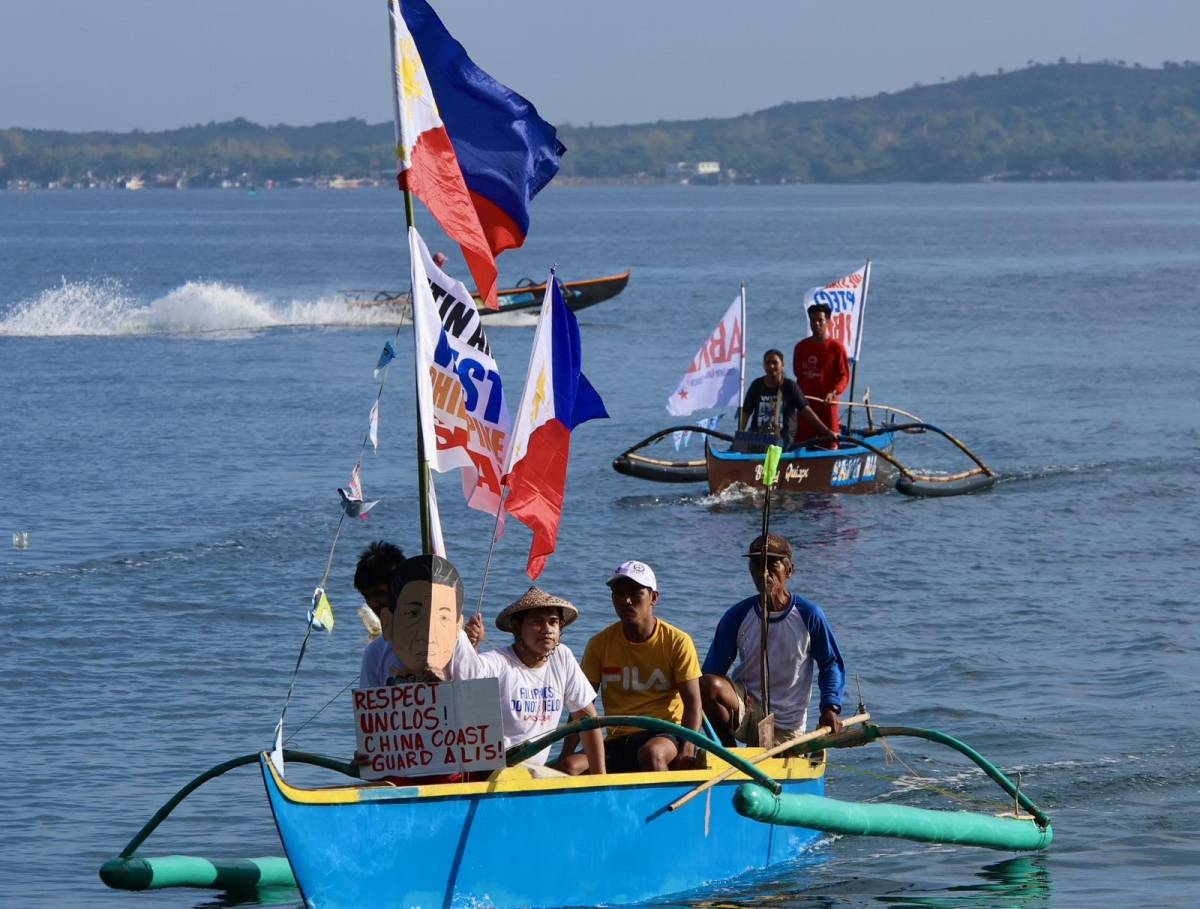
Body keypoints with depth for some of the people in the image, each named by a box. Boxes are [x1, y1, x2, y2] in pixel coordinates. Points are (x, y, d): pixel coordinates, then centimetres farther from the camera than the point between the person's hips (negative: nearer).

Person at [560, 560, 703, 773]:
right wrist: (566, 754, -5)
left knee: (651, 753, -40)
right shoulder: (600, 644, 9)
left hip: (666, 735, -3)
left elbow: (692, 702, -4)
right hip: (617, 742, 3)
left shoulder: (677, 642, 1)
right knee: (569, 766, -25)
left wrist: (686, 752, -20)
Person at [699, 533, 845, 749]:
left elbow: (831, 665, 3)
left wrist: (830, 708, -13)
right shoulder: (737, 617, -5)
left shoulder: (809, 616, -7)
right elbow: (712, 672, -2)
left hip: (786, 725, 0)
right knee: (707, 686, -29)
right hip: (744, 708, 0)